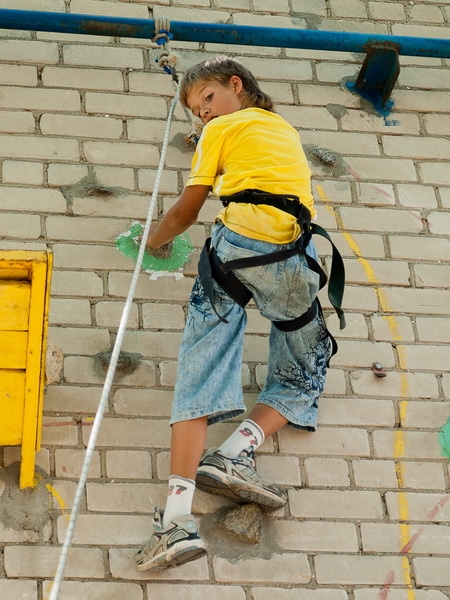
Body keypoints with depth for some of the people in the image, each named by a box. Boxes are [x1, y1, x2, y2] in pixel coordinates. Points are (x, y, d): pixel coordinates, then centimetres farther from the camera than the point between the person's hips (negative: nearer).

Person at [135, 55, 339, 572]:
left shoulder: (221, 130, 16)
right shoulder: (285, 127, 30)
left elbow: (187, 212, 19)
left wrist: (154, 237, 38)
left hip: (236, 242, -3)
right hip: (293, 258, 3)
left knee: (201, 369, -7)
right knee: (302, 378, 19)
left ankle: (178, 517, -21)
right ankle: (234, 453, -8)